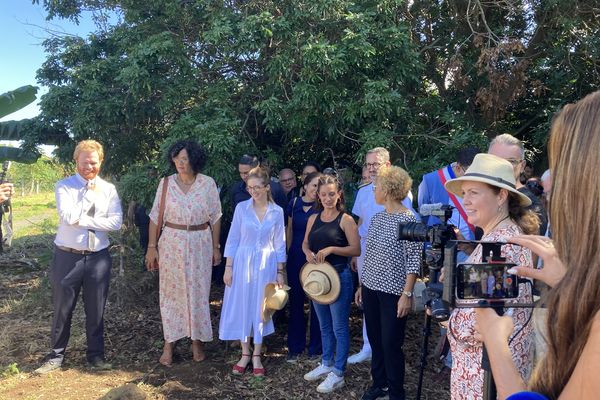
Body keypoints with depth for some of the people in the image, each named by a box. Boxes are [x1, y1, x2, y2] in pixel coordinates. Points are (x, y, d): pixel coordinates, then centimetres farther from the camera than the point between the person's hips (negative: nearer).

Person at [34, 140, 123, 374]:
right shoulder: (64, 186, -2)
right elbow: (67, 217, -17)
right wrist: (89, 195, -13)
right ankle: (56, 355, 29)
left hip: (98, 257, 2)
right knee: (62, 309, 11)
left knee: (96, 309, 11)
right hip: (67, 256, -1)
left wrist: (83, 220, -12)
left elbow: (116, 223, -8)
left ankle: (96, 355, 27)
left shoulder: (108, 189, 3)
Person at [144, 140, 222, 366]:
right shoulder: (166, 183, -2)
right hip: (172, 243, 0)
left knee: (198, 292, 8)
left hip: (200, 244, 0)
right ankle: (168, 344, 17)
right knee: (171, 293, 6)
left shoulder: (208, 184, -4)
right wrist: (151, 247, -2)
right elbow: (155, 217, 1)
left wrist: (216, 247, 1)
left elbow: (215, 217, 2)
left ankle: (197, 341, 23)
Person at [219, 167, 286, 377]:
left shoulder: (277, 212, -2)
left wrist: (280, 272, 3)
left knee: (260, 308, 7)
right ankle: (245, 354, 22)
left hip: (266, 264, 0)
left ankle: (257, 356, 20)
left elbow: (279, 244, 4)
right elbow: (233, 239, 0)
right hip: (243, 262, 0)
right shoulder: (242, 208, -4)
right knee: (242, 307, 6)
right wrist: (228, 267, -3)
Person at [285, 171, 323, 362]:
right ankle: (295, 346, 24)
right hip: (295, 258, 4)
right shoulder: (294, 203, 5)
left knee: (316, 302, 5)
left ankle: (315, 346, 21)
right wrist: (288, 253, 13)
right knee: (295, 301, 10)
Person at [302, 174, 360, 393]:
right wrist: (308, 252, -9)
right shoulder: (313, 219, 7)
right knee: (324, 326, 19)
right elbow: (305, 243, 13)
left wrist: (331, 249, -22)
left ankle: (338, 373, 14)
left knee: (339, 328, 3)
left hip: (339, 277, -6)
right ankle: (326, 364, 34)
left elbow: (356, 250, -12)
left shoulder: (346, 220, -10)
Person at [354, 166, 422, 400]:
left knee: (391, 344, 2)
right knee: (375, 341, 16)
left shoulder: (408, 219, -12)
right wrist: (362, 285, 15)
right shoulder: (376, 218, 9)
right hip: (371, 288, 7)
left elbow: (414, 260, -14)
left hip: (393, 292, -7)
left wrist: (407, 294, -17)